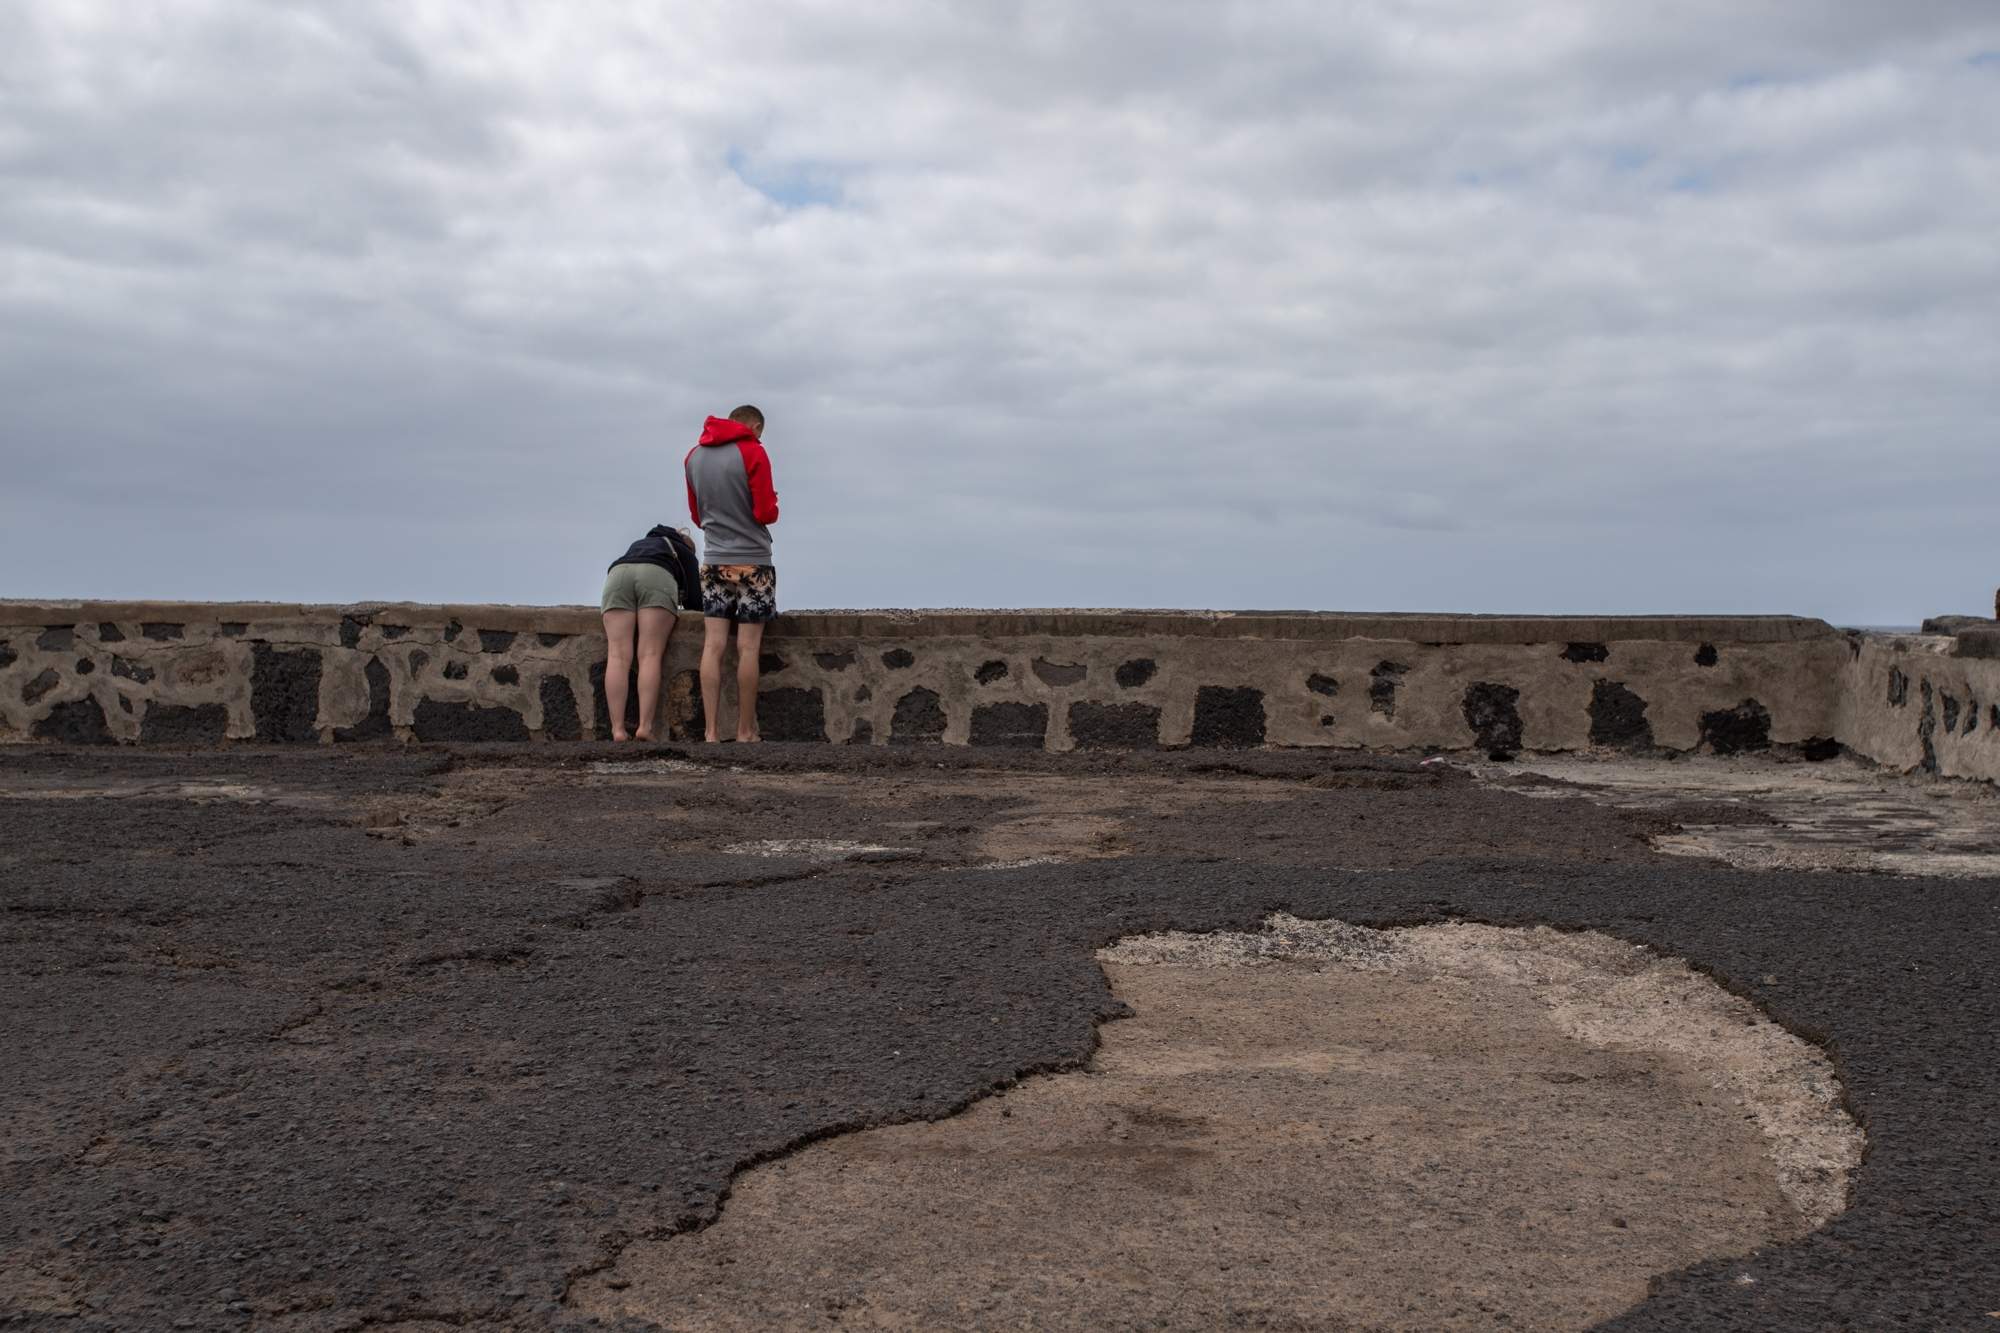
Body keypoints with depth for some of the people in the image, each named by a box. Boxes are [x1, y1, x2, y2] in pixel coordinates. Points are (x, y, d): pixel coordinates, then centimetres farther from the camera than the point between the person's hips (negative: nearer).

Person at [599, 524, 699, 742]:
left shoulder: (638, 545, 44)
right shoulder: (685, 552, 33)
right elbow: (694, 600, 26)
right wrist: (680, 598, 48)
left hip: (617, 573, 3)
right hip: (657, 575, -3)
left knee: (618, 656, -7)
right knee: (651, 656, -7)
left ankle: (617, 730, -17)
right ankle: (645, 726, -20)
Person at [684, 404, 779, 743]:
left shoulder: (694, 456, 11)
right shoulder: (753, 452, -8)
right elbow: (766, 514, -9)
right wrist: (772, 505, 11)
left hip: (714, 561, 5)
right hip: (752, 562, -5)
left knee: (713, 646, 1)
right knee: (747, 648, -1)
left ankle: (711, 732, -2)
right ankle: (745, 732, 4)